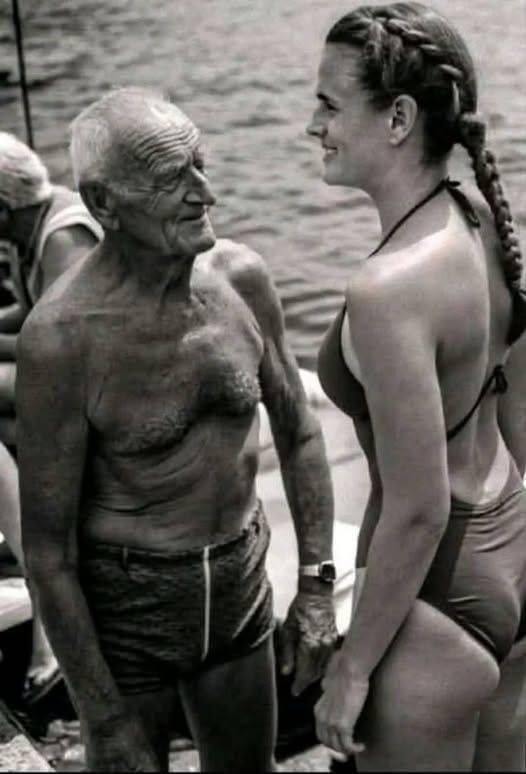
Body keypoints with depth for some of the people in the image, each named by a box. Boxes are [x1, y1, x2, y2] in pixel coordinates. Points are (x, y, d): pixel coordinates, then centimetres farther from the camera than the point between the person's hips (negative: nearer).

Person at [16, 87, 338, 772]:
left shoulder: (242, 277, -8)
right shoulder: (63, 335, -23)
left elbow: (298, 433, 6)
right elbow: (46, 546, -17)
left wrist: (316, 586, 2)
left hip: (240, 581, 5)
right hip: (123, 602, -5)